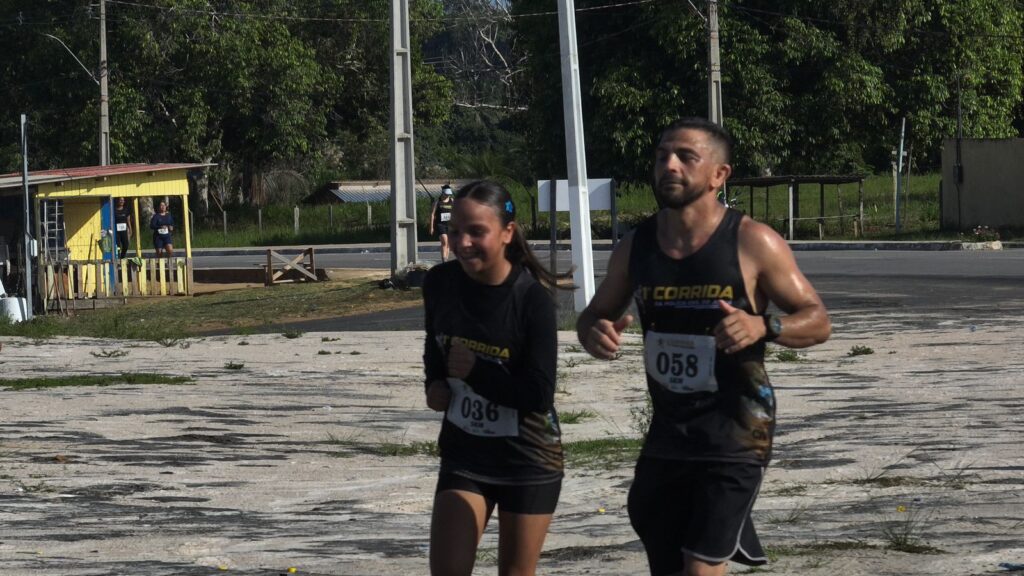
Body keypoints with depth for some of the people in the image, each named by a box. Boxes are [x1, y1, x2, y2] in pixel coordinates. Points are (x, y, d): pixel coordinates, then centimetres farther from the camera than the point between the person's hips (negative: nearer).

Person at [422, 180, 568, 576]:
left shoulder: (532, 299, -19)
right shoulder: (440, 283, -5)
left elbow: (540, 394, -21)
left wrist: (475, 371, -19)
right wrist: (435, 384, -1)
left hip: (528, 460, -4)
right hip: (463, 454, 4)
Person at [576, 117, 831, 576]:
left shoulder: (752, 243, -11)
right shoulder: (636, 246, 2)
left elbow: (818, 321, -7)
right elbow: (594, 315, 14)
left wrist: (763, 327, -28)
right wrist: (593, 333, -11)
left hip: (735, 434, -5)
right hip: (667, 432, 6)